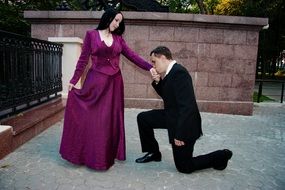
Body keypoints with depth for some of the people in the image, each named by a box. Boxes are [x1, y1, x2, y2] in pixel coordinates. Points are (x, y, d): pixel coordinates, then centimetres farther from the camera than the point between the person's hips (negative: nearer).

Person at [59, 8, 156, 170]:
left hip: (114, 82, 4)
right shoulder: (91, 35, 2)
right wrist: (74, 80, -1)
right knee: (92, 118, 0)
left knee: (111, 118, 7)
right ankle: (91, 155, 14)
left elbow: (132, 56, 4)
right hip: (96, 81, -3)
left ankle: (109, 154, 20)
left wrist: (149, 67, -8)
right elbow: (83, 59, 2)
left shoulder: (118, 39, 11)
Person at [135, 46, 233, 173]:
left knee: (184, 167, 3)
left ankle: (221, 156, 18)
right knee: (143, 118, 9)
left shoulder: (179, 72, -25)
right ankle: (153, 153, 23)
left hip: (184, 123, -9)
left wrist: (180, 134, -25)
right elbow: (166, 96, 15)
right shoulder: (170, 72, 4)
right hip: (172, 116, 9)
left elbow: (187, 106, -28)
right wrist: (157, 82, -4)